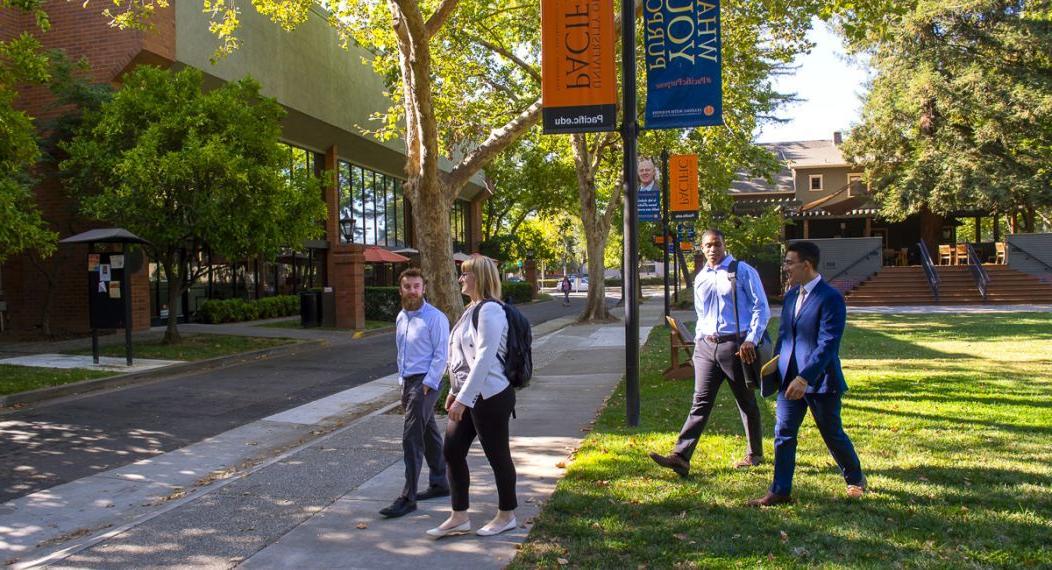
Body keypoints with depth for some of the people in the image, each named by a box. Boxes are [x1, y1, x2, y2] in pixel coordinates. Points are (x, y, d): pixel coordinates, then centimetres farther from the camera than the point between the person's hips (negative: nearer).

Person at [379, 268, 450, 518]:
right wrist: (402, 381, 14)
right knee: (429, 435, 17)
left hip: (425, 383, -8)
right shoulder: (401, 317, 13)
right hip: (408, 382, 8)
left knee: (412, 438, -11)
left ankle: (407, 498, -8)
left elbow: (441, 354, -13)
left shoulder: (435, 317, -11)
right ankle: (439, 484, 28)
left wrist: (427, 384, -17)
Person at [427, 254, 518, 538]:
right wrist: (454, 391, 20)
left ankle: (507, 515, 21)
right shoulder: (472, 309, 14)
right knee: (452, 452, 9)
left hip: (490, 397, -10)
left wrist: (464, 398, -24)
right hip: (468, 396, 10)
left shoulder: (490, 310, -17)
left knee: (497, 455, 4)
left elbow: (484, 358, -23)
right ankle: (459, 518, 19)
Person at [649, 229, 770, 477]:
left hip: (736, 345, -4)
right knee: (701, 402, -3)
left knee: (746, 402, 10)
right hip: (706, 345, 4)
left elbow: (761, 308, -5)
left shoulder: (743, 271, -2)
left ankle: (755, 454, 27)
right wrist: (699, 340, 14)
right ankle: (681, 457, -11)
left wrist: (751, 340, -14)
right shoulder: (700, 279, 14)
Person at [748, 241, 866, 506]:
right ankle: (780, 491, 10)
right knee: (783, 434, 3)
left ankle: (856, 480, 33)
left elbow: (828, 344, -22)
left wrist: (805, 378, -27)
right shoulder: (791, 295, 9)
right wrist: (776, 366, 13)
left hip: (820, 380, -7)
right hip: (790, 379, 7)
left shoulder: (830, 298, -16)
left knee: (832, 434, 10)